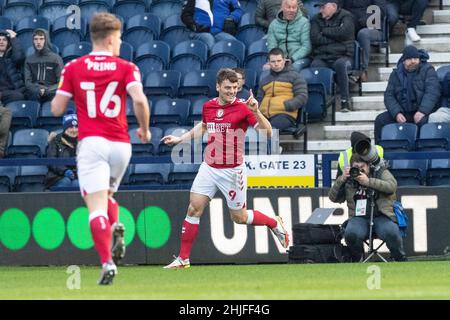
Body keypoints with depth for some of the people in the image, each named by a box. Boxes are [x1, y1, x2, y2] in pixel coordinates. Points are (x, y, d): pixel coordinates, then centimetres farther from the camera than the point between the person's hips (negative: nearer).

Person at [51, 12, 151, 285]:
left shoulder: (74, 68, 4)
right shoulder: (126, 68, 3)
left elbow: (56, 109, 3)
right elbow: (140, 100, -12)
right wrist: (145, 130, 4)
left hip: (91, 142, -2)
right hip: (120, 144, 2)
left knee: (97, 207, -8)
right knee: (107, 195, 26)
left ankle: (107, 262, -24)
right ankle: (116, 227, -4)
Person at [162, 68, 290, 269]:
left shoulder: (243, 108, -13)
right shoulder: (208, 106, 3)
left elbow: (267, 132, -19)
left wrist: (256, 112, -32)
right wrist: (180, 139, 22)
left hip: (232, 171, -4)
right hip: (209, 168, 4)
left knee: (239, 217, 6)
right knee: (194, 209, -5)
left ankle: (275, 224, 33)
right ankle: (183, 258, 2)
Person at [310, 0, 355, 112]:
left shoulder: (345, 17, 8)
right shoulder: (316, 19, 18)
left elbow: (343, 32, -11)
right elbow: (315, 39, 2)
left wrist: (324, 31, 1)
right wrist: (335, 39, -3)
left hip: (342, 56, -2)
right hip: (321, 57, 2)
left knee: (340, 64, -38)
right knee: (315, 66, -33)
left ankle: (345, 99, -30)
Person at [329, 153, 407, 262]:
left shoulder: (381, 172, 13)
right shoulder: (349, 180, 16)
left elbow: (392, 186, -7)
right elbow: (333, 197, 12)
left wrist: (368, 181, -13)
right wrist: (342, 179, -3)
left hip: (382, 216, -1)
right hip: (358, 218, 1)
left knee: (391, 233, -34)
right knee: (351, 234, -33)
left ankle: (401, 260, -9)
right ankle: (356, 259, -3)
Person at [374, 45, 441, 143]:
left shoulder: (427, 71, 1)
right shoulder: (396, 74, 13)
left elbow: (432, 92, -11)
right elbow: (389, 96, 5)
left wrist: (422, 111, -27)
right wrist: (397, 113, -13)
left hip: (422, 111, -4)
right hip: (402, 112, 4)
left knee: (424, 120, -37)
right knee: (380, 120, -14)